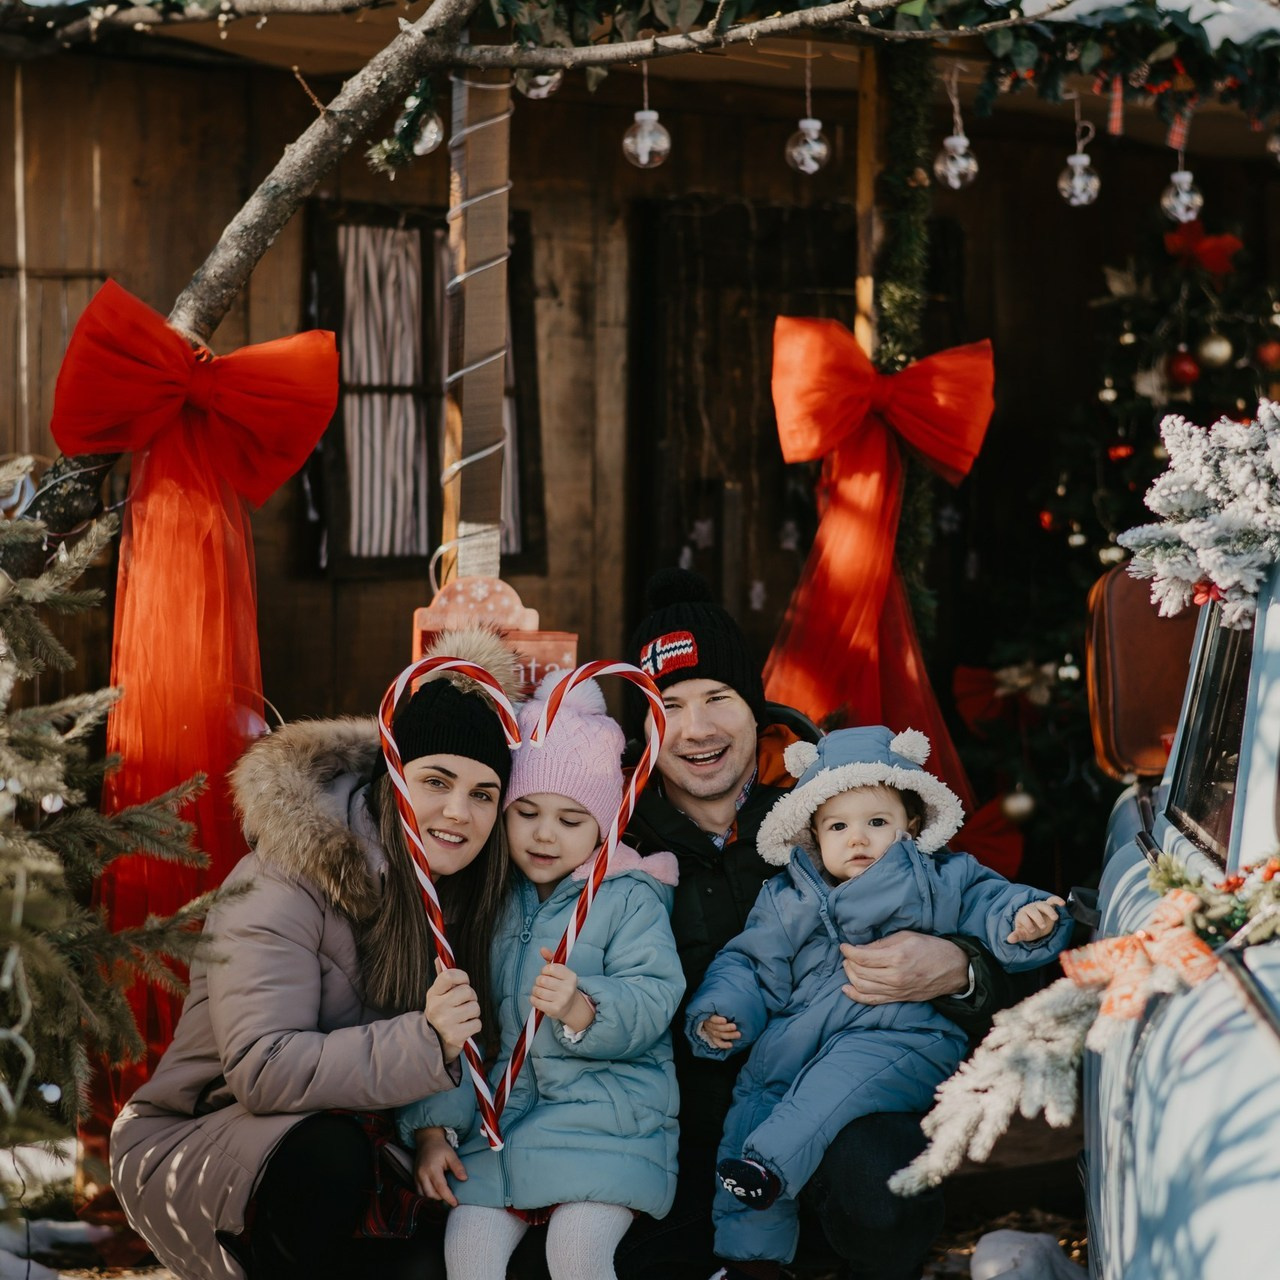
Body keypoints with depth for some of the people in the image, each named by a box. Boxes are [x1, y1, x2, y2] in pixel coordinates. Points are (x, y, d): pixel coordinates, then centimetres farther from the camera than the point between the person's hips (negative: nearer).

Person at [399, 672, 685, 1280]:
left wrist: (581, 1010, -32)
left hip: (605, 1108, -4)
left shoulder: (629, 898, 0)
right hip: (499, 1110, 4)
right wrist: (432, 1128, 3)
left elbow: (653, 1001, -13)